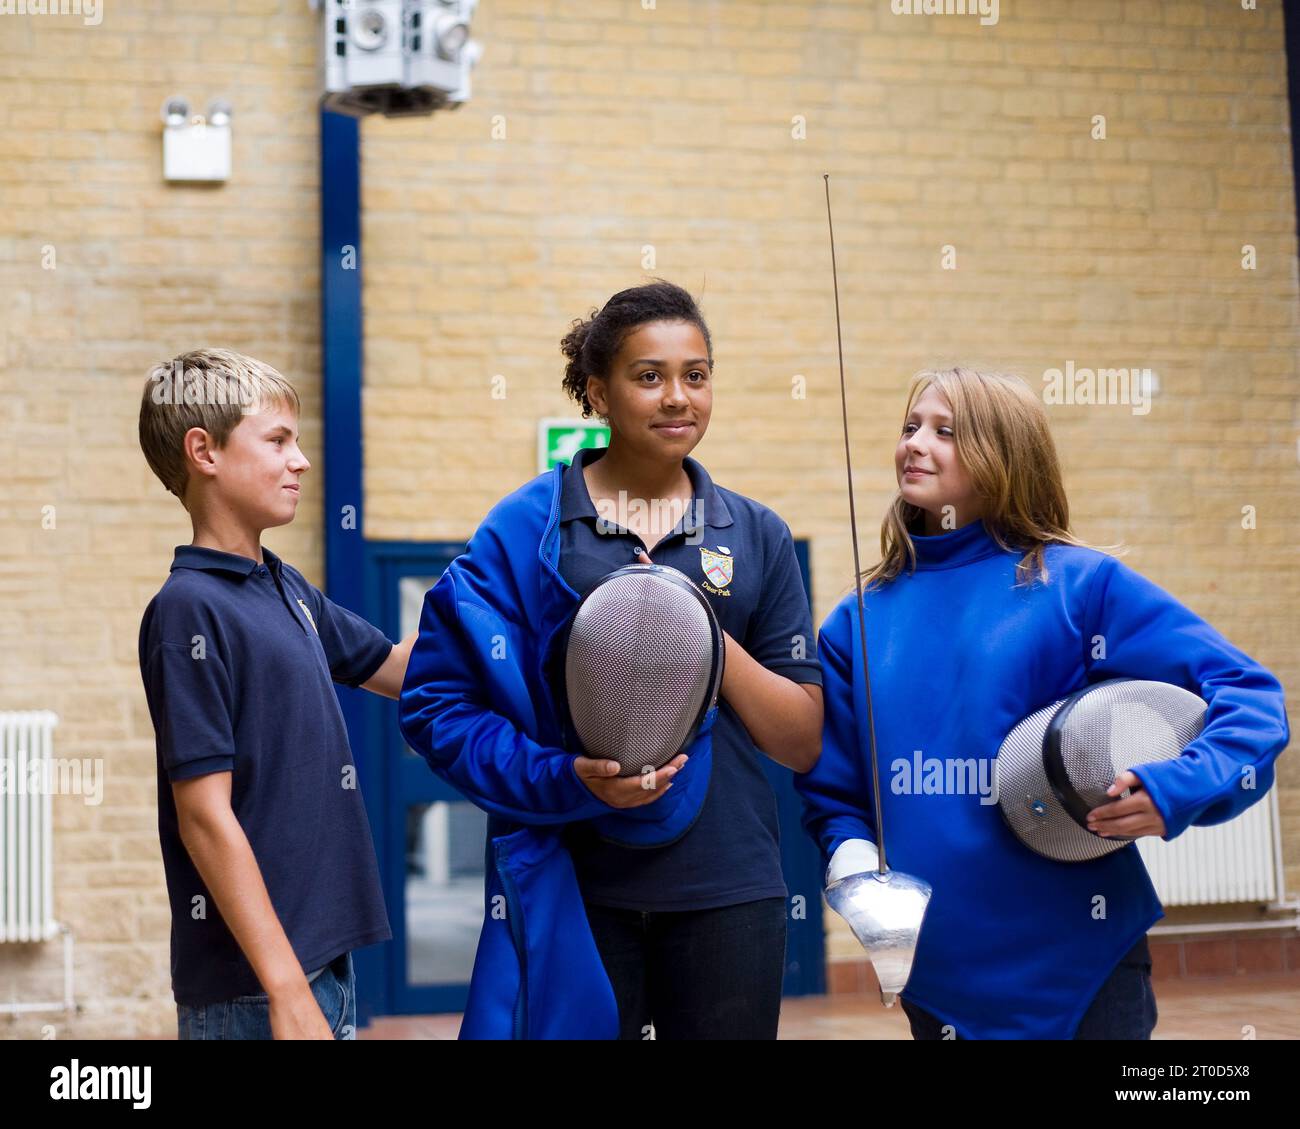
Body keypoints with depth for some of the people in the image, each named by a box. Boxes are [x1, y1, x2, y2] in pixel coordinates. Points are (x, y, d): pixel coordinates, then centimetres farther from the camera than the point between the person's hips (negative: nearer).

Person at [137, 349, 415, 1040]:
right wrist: (286, 991, -20)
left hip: (326, 955, 8)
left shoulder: (288, 590, 10)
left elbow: (397, 668, 26)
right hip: (251, 985, -8)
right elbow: (205, 817, -18)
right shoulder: (189, 608, -14)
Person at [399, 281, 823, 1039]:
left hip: (724, 891, 2)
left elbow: (803, 744, 4)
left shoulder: (757, 538, 6)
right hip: (577, 888, -2)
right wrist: (565, 779, -18)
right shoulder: (524, 530, -1)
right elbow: (440, 703, -4)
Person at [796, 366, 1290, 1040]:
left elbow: (1249, 698, -7)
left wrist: (1176, 791, -22)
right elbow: (831, 788, 13)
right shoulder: (858, 622, 6)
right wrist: (852, 858, -6)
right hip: (935, 977, 4)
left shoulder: (1081, 583, -4)